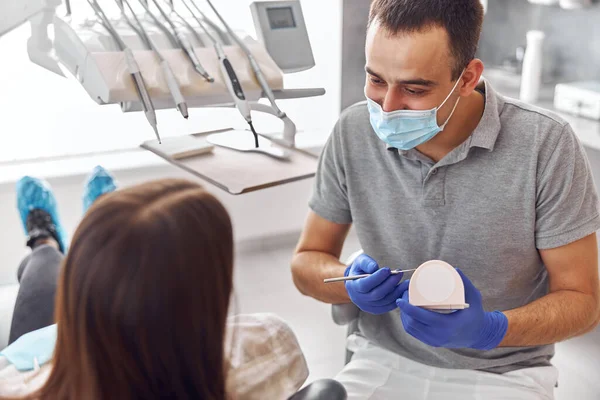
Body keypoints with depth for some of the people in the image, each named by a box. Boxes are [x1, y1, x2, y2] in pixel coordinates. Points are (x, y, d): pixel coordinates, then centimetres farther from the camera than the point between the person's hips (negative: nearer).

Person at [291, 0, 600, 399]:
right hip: (384, 360, 1)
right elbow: (307, 262, 2)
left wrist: (489, 329, -27)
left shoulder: (547, 145, -16)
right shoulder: (354, 132, -8)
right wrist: (354, 282, -20)